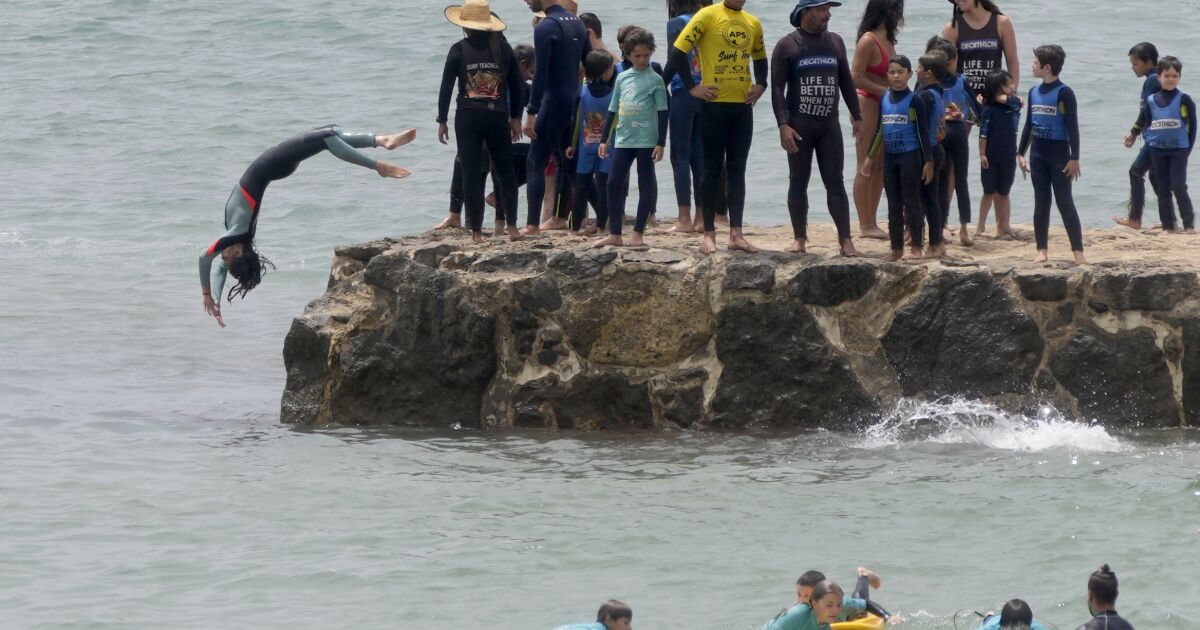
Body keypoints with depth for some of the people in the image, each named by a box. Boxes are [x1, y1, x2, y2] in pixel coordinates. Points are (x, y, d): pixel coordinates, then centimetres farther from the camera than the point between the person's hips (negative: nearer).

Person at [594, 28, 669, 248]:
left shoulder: (654, 80, -3)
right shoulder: (622, 78, 10)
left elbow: (662, 113, -4)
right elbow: (613, 110, 16)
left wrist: (661, 143, -9)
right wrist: (604, 140, 15)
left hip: (646, 141, -5)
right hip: (623, 140, 5)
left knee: (646, 186, 1)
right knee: (614, 184, 0)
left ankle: (638, 233, 7)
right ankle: (614, 234, 5)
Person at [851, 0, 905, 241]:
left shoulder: (887, 41, 13)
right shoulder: (868, 41, -13)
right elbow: (856, 77, -18)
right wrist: (885, 91, -18)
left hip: (885, 107, 9)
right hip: (867, 103, -9)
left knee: (880, 167, 11)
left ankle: (871, 223, 16)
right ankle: (865, 225, -2)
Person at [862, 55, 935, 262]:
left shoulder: (915, 101, -7)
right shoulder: (884, 100, 9)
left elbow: (923, 132, -7)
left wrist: (928, 161, -10)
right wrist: (870, 157, 16)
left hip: (910, 156, -6)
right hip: (890, 157, 6)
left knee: (911, 202, -5)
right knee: (893, 204, 9)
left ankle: (915, 248, -2)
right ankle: (896, 248, 14)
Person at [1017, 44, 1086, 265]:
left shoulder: (1064, 93, -11)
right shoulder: (1034, 93, 8)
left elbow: (1072, 127, -13)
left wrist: (1075, 158, -16)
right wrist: (1020, 153, 12)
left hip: (1059, 154, -6)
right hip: (1038, 154, 6)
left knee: (1065, 202, -6)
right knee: (1041, 203, 7)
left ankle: (1078, 251, -4)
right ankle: (1042, 250, 12)